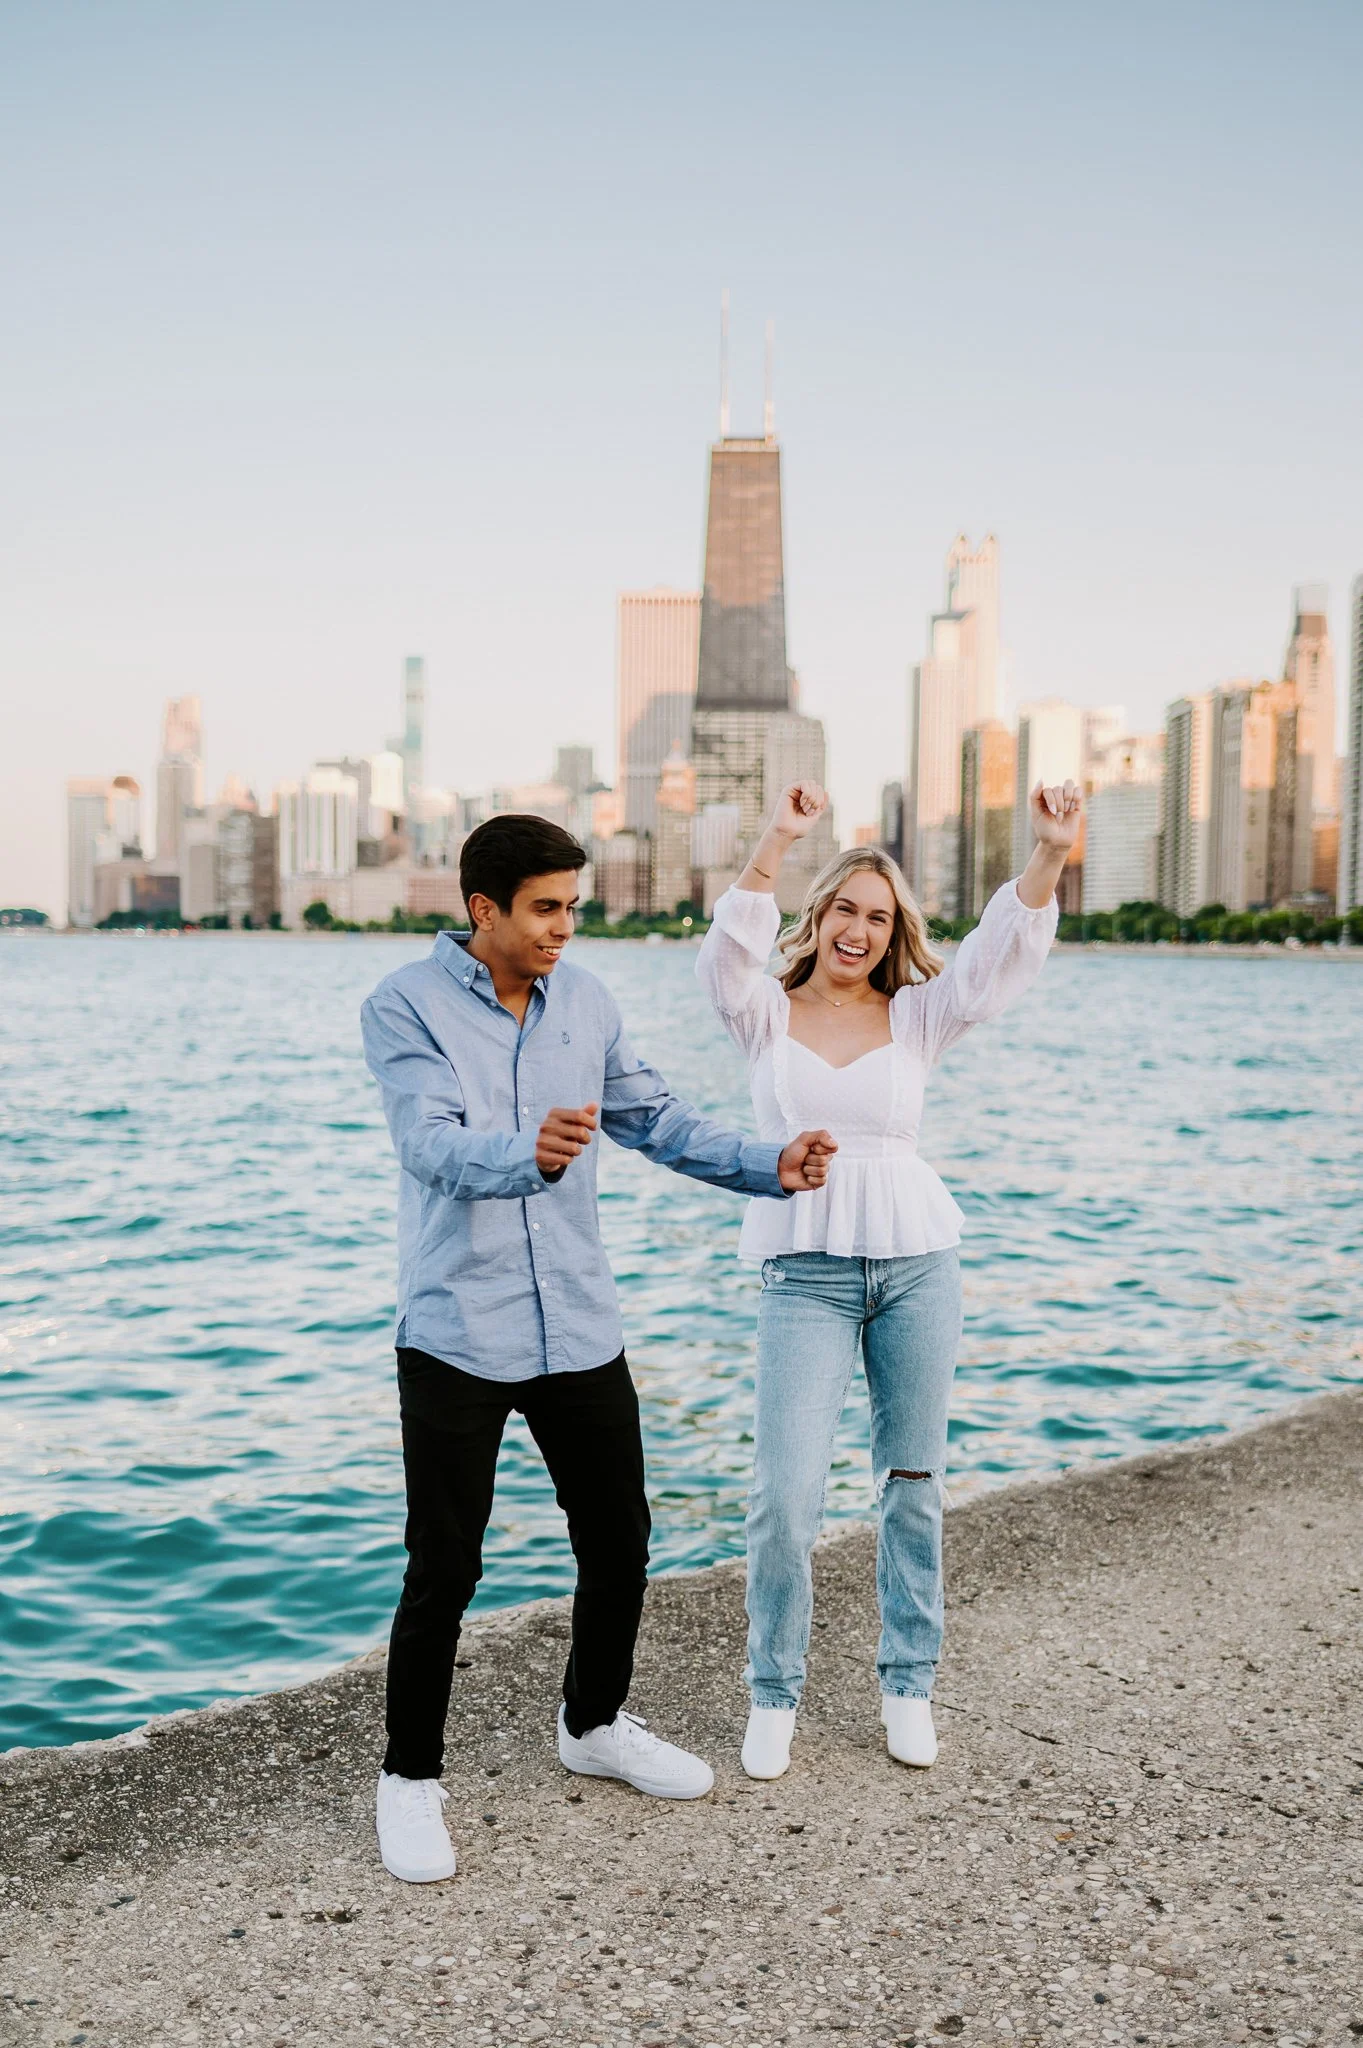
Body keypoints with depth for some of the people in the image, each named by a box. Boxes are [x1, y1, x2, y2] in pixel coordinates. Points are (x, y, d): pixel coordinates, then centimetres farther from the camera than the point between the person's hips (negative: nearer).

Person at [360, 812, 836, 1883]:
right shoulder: (407, 1006, -10)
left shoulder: (585, 1001, 6)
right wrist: (531, 1156, -45)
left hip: (579, 1328, 5)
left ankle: (595, 1724, 39)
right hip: (458, 1335, -5)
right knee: (445, 1570, 0)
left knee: (619, 1542, 14)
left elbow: (659, 1121, 9)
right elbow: (433, 1147, -24)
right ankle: (412, 1780, 22)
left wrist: (770, 1165, -6)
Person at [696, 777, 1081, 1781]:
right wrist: (777, 841, -30)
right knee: (786, 1492, -6)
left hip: (918, 1261, 2)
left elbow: (1006, 951, -9)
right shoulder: (767, 1014, 3)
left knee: (914, 1482, 10)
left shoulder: (918, 1015, 5)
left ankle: (909, 1684, 27)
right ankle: (774, 1695, 15)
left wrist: (1049, 856, -25)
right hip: (806, 1271, -2)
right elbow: (727, 951, -18)